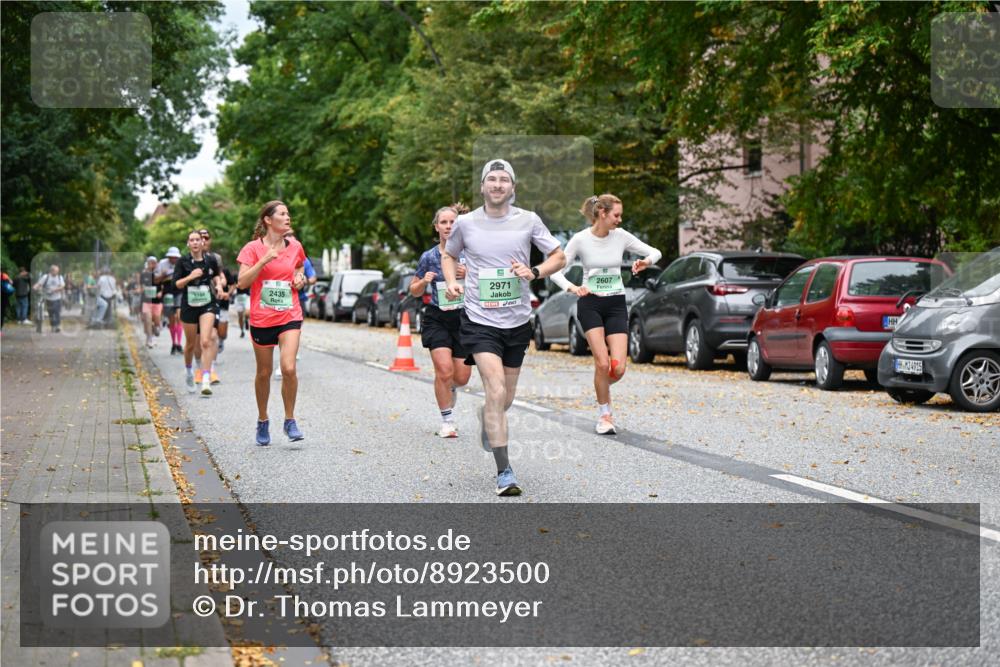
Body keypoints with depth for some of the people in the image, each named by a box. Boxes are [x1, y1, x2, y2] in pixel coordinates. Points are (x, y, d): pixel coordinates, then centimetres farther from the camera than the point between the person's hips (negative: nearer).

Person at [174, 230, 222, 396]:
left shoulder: (211, 260, 2)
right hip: (189, 306, 0)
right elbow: (176, 284, -5)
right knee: (191, 344, 12)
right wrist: (190, 277, -19)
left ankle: (206, 380, -19)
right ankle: (188, 370, 41)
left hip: (208, 304, 0)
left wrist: (218, 285, 4)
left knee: (206, 342, -15)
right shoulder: (183, 262, -2)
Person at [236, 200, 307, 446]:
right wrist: (264, 260, -21)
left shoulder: (295, 247, 5)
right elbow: (242, 282, -13)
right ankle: (263, 422, 27)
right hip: (261, 318, -1)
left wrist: (300, 278, 4)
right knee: (264, 372, 9)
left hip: (290, 317, 1)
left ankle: (290, 421, 0)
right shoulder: (253, 248, -5)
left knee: (289, 368, -15)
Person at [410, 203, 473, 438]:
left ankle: (449, 388, 41)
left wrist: (469, 276, -14)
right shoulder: (429, 257, 1)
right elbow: (415, 291, 10)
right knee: (444, 370, -16)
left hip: (464, 319, 1)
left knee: (462, 377, 3)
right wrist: (425, 280, -11)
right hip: (437, 319, -1)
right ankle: (447, 421, -1)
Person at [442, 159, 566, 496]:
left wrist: (534, 272, -12)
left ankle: (487, 418, 52)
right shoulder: (465, 222, -1)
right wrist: (451, 282, -2)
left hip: (517, 321, 3)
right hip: (479, 320, -3)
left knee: (506, 398, 15)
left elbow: (559, 257, 6)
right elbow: (448, 255, 17)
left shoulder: (528, 220, -1)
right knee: (496, 392, -18)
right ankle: (504, 473, -14)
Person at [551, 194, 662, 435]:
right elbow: (556, 270, -5)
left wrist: (646, 261, -17)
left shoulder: (621, 236, -1)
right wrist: (572, 287, -24)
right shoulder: (580, 239, -7)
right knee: (602, 363, -15)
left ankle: (602, 388, 28)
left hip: (616, 304, 3)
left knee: (618, 368, -8)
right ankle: (604, 414, 4)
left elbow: (655, 252, 6)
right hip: (590, 303, -2)